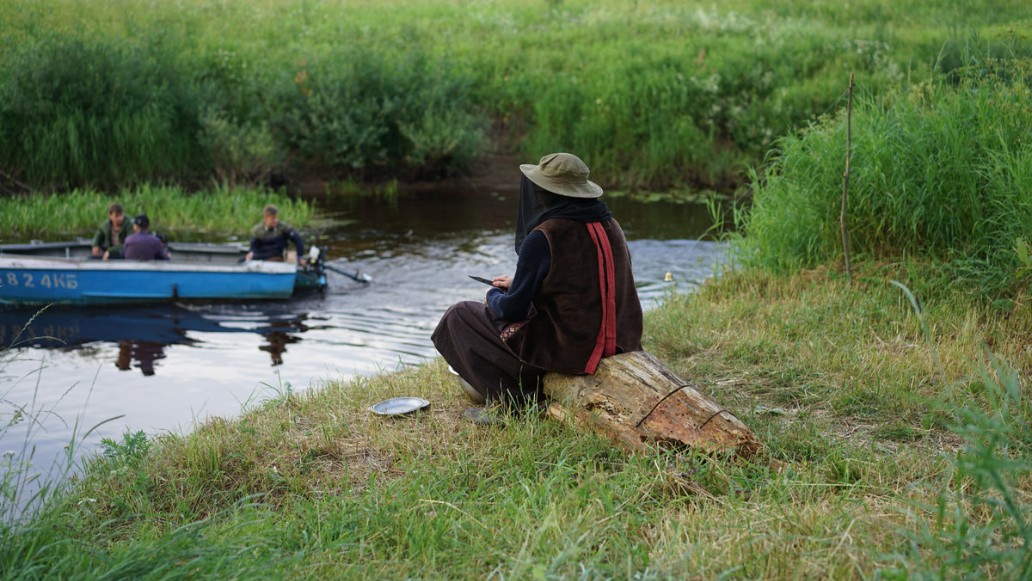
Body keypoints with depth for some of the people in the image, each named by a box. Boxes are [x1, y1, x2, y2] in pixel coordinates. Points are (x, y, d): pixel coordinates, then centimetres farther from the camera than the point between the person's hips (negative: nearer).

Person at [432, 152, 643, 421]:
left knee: (459, 316, 6)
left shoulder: (543, 238, -18)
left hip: (570, 349, -8)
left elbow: (512, 309, -11)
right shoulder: (610, 226, 5)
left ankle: (514, 402, 2)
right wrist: (518, 285, 25)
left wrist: (494, 296, 12)